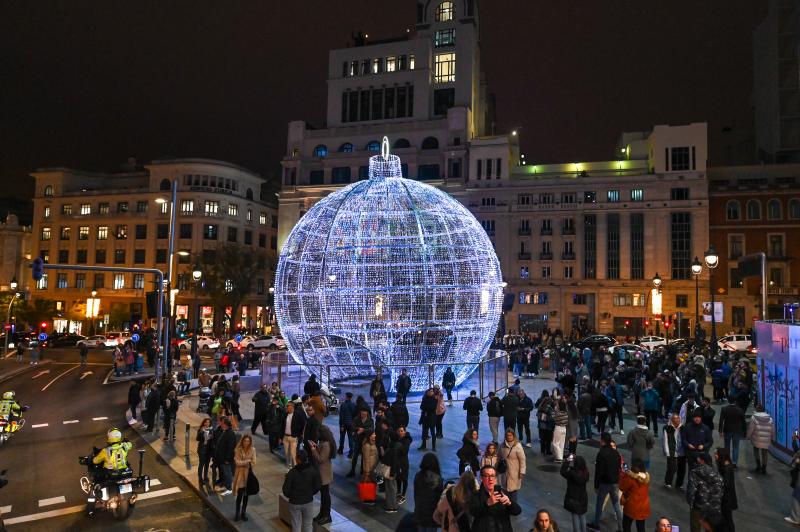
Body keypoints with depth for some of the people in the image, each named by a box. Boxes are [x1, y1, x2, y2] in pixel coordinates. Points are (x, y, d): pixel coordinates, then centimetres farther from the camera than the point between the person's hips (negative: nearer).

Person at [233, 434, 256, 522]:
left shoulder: (252, 450, -4)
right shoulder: (238, 450, -10)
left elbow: (253, 463, -5)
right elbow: (237, 462, -15)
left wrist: (243, 463, -15)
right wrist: (248, 461, -16)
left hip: (248, 474, 2)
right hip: (240, 474, -2)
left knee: (246, 494, 11)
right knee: (240, 494, -2)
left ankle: (244, 512, 25)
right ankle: (237, 513, 14)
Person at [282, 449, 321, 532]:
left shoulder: (292, 472, -22)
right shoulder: (313, 470, -13)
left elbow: (285, 489, -17)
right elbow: (318, 485, -6)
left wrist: (290, 496, 5)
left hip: (295, 502, -2)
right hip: (308, 501, 2)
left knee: (296, 525, 15)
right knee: (308, 524, 18)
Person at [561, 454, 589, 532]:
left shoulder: (572, 474, -27)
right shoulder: (585, 472, -13)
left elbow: (563, 472, -14)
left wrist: (567, 461, -14)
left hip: (573, 499, -5)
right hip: (583, 498, 5)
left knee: (575, 517, 9)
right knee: (582, 517, 19)